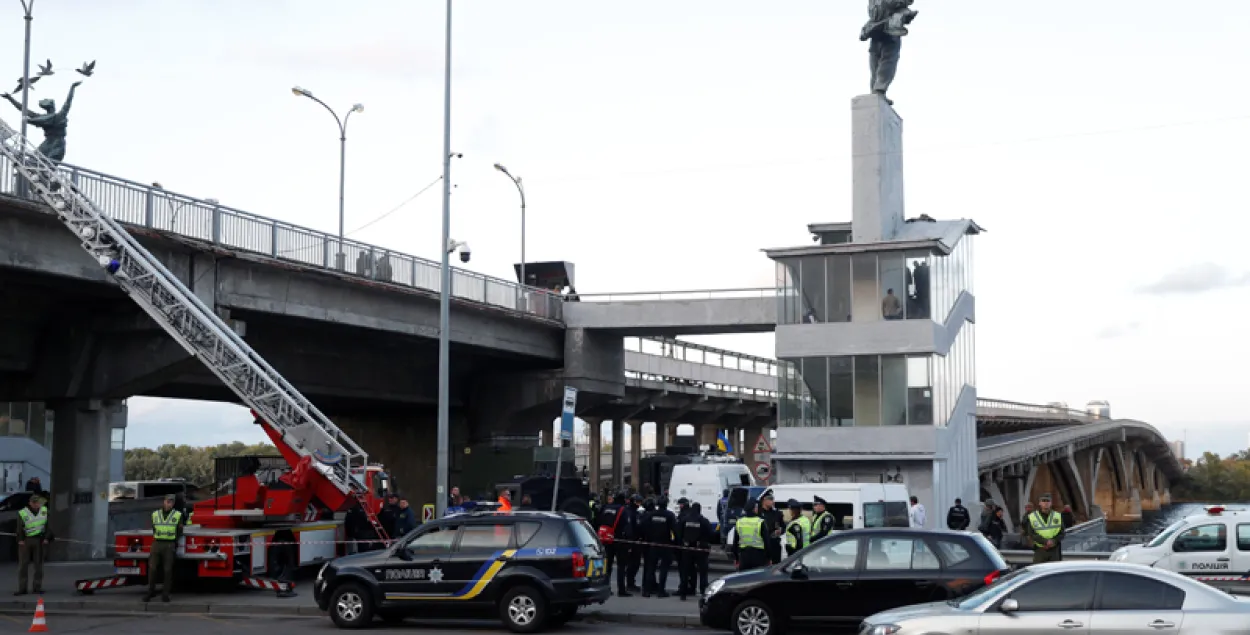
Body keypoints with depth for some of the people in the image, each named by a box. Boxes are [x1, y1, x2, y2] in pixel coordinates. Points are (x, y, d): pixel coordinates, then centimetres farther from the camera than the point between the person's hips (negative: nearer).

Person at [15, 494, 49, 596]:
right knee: (23, 564, -4)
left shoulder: (45, 511, 7)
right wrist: (20, 540, -13)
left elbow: (48, 525, 9)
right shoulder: (22, 513, -3)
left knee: (38, 564, 5)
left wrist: (46, 538, 0)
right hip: (25, 541, -2)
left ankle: (37, 587, 12)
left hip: (39, 540, 2)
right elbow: (19, 528, -4)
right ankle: (22, 588, -1)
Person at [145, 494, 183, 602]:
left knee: (168, 570, -2)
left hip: (169, 545, -2)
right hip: (156, 544, 2)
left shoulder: (178, 515, 3)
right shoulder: (155, 514, 9)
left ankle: (165, 594, 4)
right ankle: (150, 592, 7)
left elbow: (179, 531, 12)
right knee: (152, 569, -3)